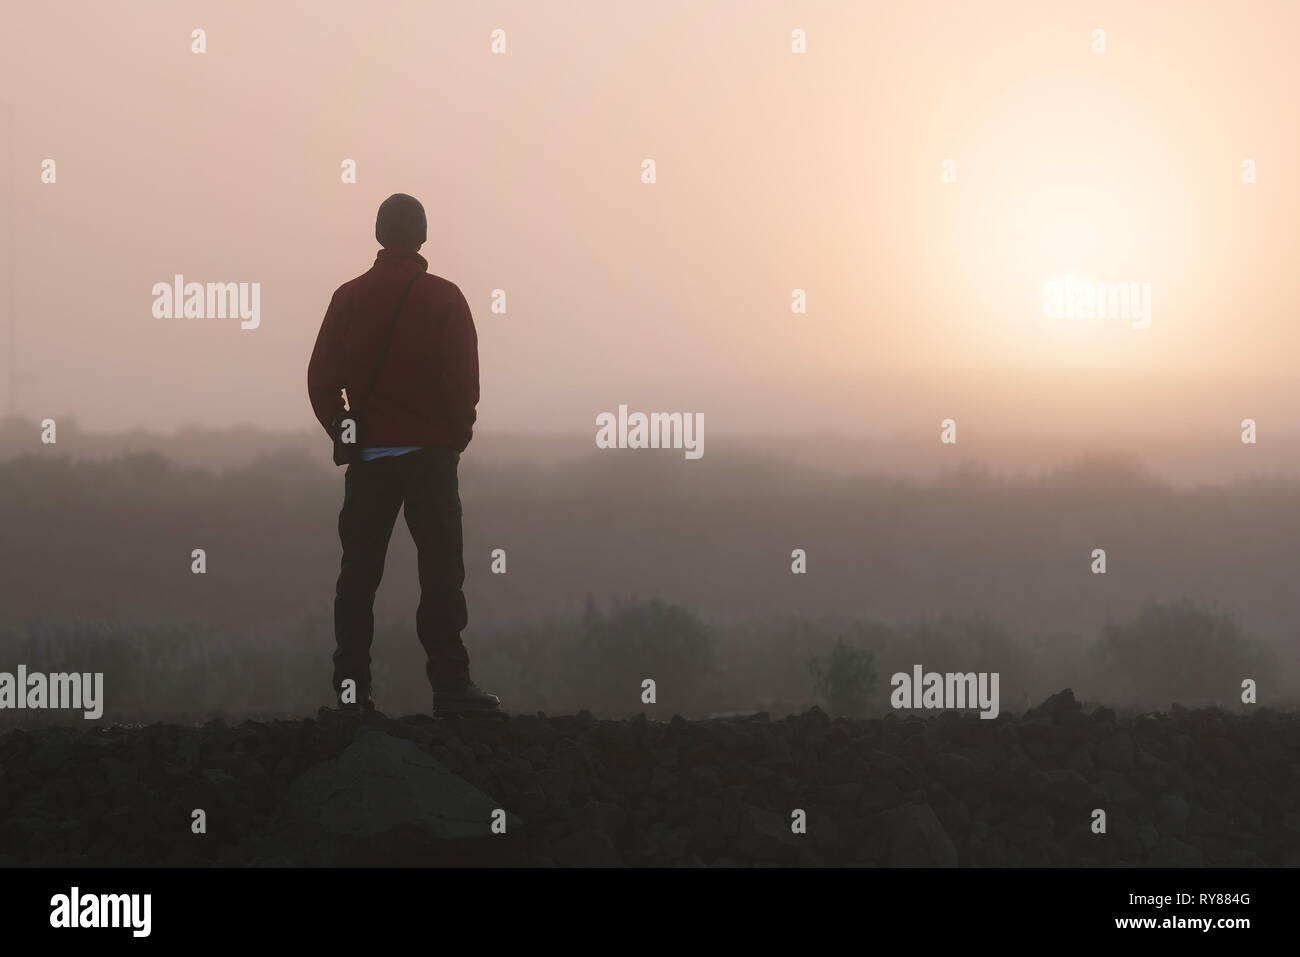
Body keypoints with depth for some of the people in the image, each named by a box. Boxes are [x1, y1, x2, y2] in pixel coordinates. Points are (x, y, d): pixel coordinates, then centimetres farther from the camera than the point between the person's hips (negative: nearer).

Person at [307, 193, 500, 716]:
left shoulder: (349, 297, 3)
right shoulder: (444, 298, -5)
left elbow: (321, 379, 1)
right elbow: (464, 379, -9)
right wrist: (456, 437, 5)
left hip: (367, 457, 3)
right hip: (429, 454, -3)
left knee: (358, 574, 7)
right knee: (440, 571, -1)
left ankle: (351, 687, 5)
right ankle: (450, 686, -7)